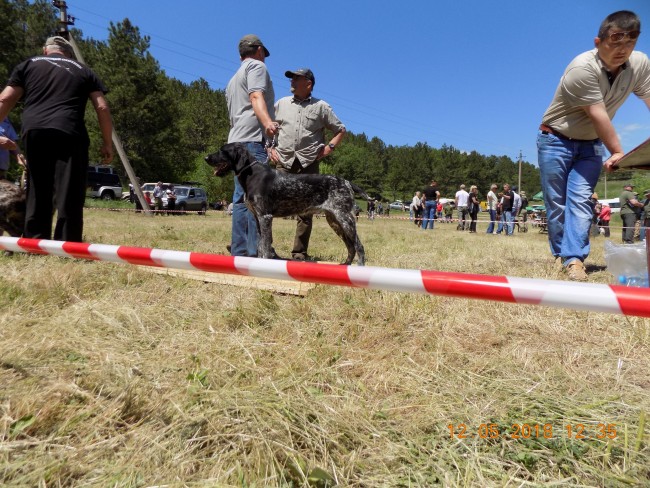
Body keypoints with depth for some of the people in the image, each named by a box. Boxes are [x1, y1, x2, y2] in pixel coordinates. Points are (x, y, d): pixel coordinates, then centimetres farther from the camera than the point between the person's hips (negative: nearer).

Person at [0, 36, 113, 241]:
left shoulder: (28, 65, 23)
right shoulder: (84, 71, 22)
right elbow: (102, 108, 10)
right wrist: (107, 143, 13)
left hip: (34, 132, 2)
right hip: (70, 134, -2)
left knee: (37, 196, 10)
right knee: (68, 197, -5)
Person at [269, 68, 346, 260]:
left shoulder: (321, 106, 9)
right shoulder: (281, 103, 16)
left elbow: (341, 130, 12)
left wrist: (329, 147, -2)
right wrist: (270, 148, 7)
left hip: (309, 165, -1)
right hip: (283, 163, 2)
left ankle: (300, 252, 7)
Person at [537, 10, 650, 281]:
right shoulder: (582, 68, -23)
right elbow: (597, 115, -22)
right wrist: (617, 152, -17)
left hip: (591, 144, 4)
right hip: (556, 139, -3)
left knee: (580, 199, -10)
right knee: (556, 203, 0)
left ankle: (573, 258, -13)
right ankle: (560, 253, 14)